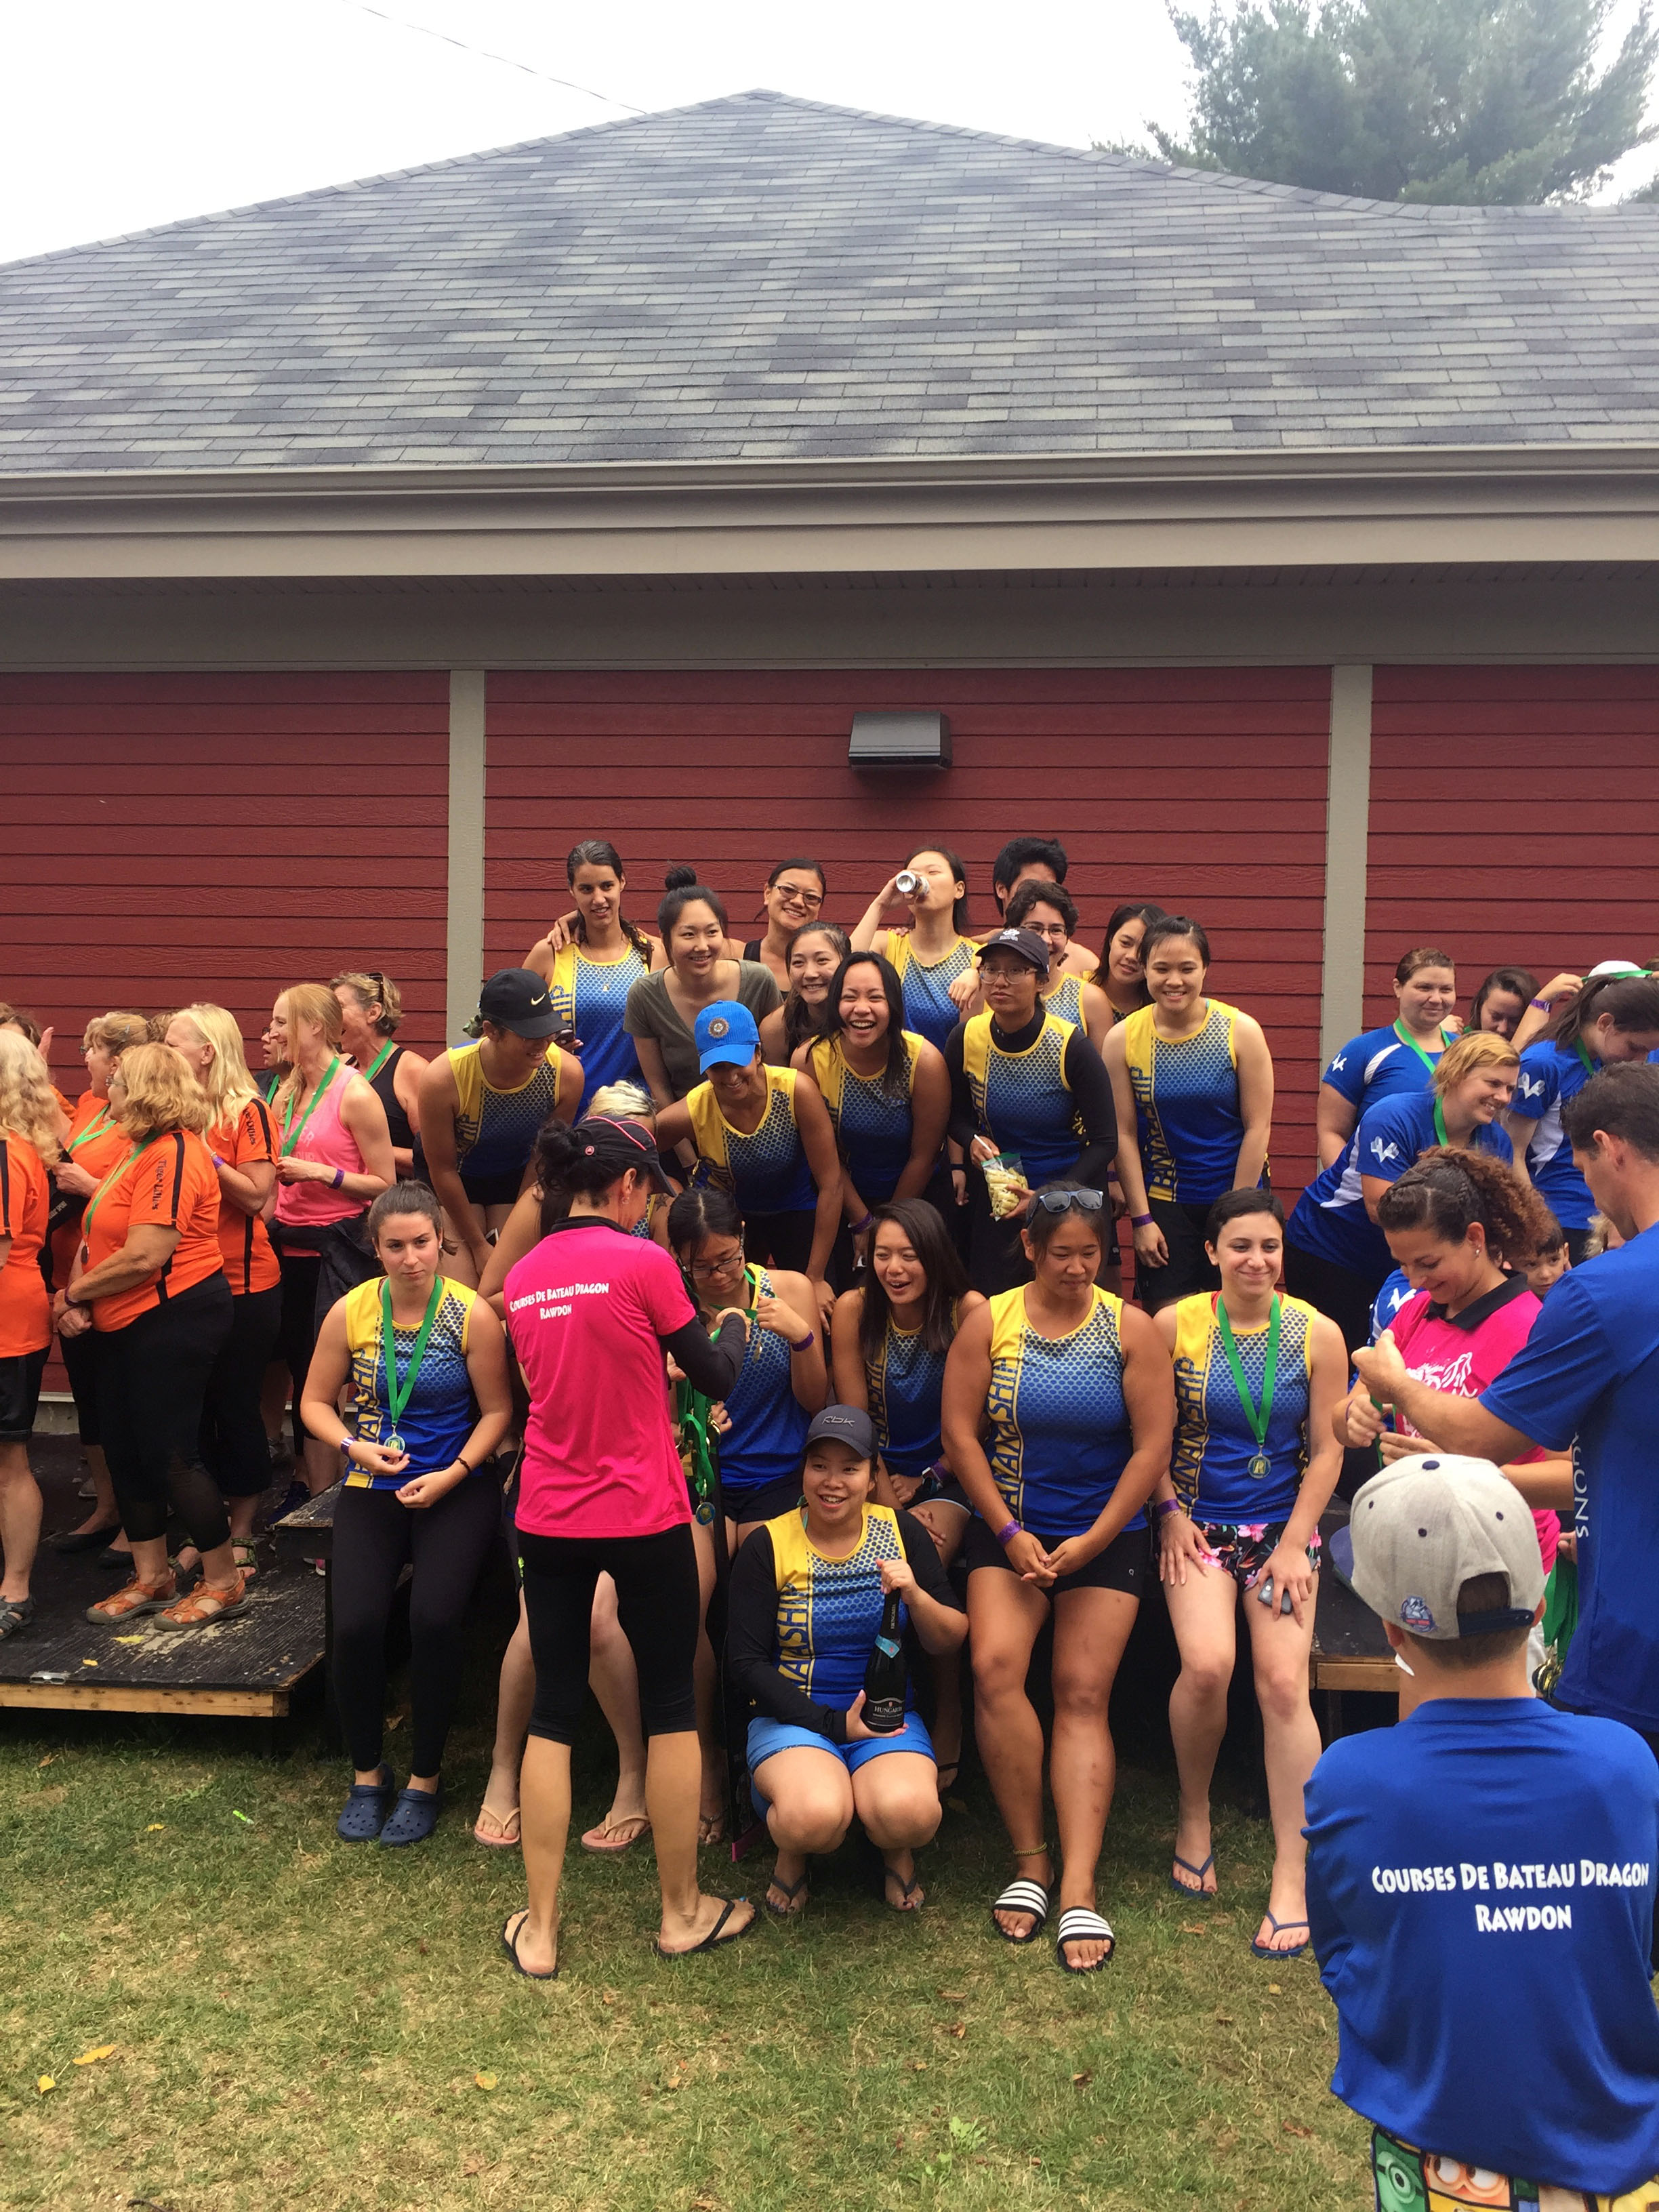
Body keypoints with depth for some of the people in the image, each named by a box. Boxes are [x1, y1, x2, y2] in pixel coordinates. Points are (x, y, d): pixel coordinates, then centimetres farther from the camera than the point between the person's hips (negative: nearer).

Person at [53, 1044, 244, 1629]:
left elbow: (144, 1257, -25)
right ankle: (152, 1577, 26)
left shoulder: (172, 1155, -20)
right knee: (124, 1448, 13)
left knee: (170, 1453, -3)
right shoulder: (140, 1150, 13)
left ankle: (224, 1581, 11)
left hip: (174, 1317, -10)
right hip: (127, 1324, 10)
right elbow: (101, 1237, 12)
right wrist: (76, 1299, -3)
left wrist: (74, 1292, -11)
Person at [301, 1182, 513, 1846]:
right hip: (373, 1489, 2)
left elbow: (497, 1410, -3)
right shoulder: (350, 1312, -2)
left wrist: (454, 1474, -15)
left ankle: (425, 1779, 0)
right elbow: (315, 1401, 8)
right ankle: (367, 1773, 9)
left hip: (456, 1488, -2)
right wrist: (354, 1446, -11)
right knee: (355, 1624, -19)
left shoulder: (472, 1315, -9)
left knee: (434, 1617, -24)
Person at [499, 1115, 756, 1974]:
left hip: (547, 1518, 5)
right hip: (643, 1517, -4)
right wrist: (734, 1325, 14)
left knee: (552, 1711, 11)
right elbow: (716, 1378, -4)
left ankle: (538, 1931, 15)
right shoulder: (641, 1262, -14)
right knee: (672, 1706, 11)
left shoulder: (522, 1275, 4)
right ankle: (684, 1911, 22)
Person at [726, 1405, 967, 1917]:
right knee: (815, 1816, -35)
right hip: (795, 1719, -1)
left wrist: (914, 1595, -15)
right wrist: (831, 1723, -14)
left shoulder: (902, 1532, 5)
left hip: (888, 1719, 2)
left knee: (909, 1812, -32)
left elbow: (951, 1643, 6)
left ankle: (897, 1852, 5)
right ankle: (794, 1851, 2)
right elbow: (745, 1663, -5)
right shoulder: (768, 1545, -3)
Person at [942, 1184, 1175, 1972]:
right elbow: (960, 1433, -2)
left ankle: (1078, 1887, -7)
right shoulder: (989, 1323, -1)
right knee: (995, 1668, -20)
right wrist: (1009, 1533, -8)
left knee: (1083, 1695, -7)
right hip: (1009, 1530, 0)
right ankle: (1030, 1860, -6)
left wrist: (1092, 1542, -8)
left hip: (1105, 1536, 0)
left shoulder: (1129, 1329, -2)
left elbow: (1153, 1446, -4)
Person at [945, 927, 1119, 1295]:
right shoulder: (966, 1039, -8)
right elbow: (957, 1115, 9)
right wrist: (972, 1141, -13)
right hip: (996, 1194, 3)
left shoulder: (1072, 1047, -17)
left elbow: (1105, 1142, -11)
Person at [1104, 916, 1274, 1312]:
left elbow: (1258, 1126, -7)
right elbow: (1124, 1134, -3)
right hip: (1164, 1203, 1)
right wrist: (1141, 1219, -5)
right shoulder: (1122, 1040, -5)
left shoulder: (1241, 1031, -8)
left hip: (1236, 1194, 0)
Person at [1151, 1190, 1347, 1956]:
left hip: (1282, 1528, 1)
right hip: (1199, 1524, -1)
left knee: (1283, 1682, -14)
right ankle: (1194, 1815, 8)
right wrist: (1171, 1513, -6)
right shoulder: (1174, 1325, -4)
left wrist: (1294, 1545, -4)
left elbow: (1326, 1452, 1)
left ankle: (1291, 1879, -3)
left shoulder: (1318, 1335, -3)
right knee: (1207, 1664, -22)